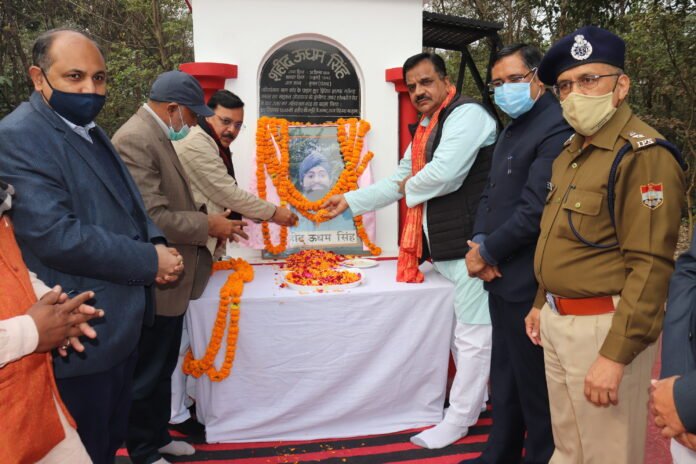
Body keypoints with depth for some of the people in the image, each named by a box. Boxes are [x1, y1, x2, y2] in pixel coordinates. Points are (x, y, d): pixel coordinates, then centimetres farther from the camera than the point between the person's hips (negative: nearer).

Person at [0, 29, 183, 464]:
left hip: (119, 326, 9)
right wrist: (149, 262, -19)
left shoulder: (90, 131, 11)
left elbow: (128, 205, 17)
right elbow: (56, 236, -27)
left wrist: (157, 244, -3)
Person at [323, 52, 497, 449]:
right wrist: (350, 201, 18)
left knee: (472, 331, 1)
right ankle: (475, 399, 35)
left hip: (467, 242, -10)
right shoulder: (427, 129, 18)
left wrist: (408, 185, -5)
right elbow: (398, 182, 23)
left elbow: (444, 174, -25)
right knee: (459, 327, 19)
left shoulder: (467, 114, -12)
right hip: (443, 245, 10)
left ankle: (459, 419, 11)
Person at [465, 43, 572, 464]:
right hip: (502, 277, 10)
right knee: (504, 380, 21)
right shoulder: (513, 127, 15)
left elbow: (534, 210, -24)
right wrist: (481, 241, -3)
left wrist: (487, 252, -12)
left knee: (534, 386, 6)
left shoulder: (556, 128, -17)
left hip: (529, 284, -10)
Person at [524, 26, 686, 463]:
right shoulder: (573, 149, 12)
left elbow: (651, 266, -22)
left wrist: (615, 355, -23)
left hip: (603, 326, -8)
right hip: (558, 320, 9)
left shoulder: (643, 155, -17)